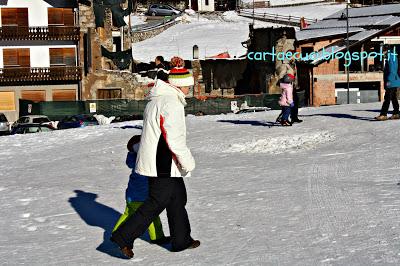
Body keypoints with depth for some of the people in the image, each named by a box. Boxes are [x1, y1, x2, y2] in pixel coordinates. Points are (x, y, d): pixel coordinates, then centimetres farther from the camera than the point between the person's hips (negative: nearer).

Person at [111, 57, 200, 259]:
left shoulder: (155, 100, 14)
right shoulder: (171, 103, -18)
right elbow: (174, 138, -23)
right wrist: (188, 161, -14)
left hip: (156, 162, 11)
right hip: (164, 165, -11)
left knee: (178, 199, 18)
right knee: (156, 203, -5)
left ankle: (181, 240, 27)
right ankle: (124, 237, -2)